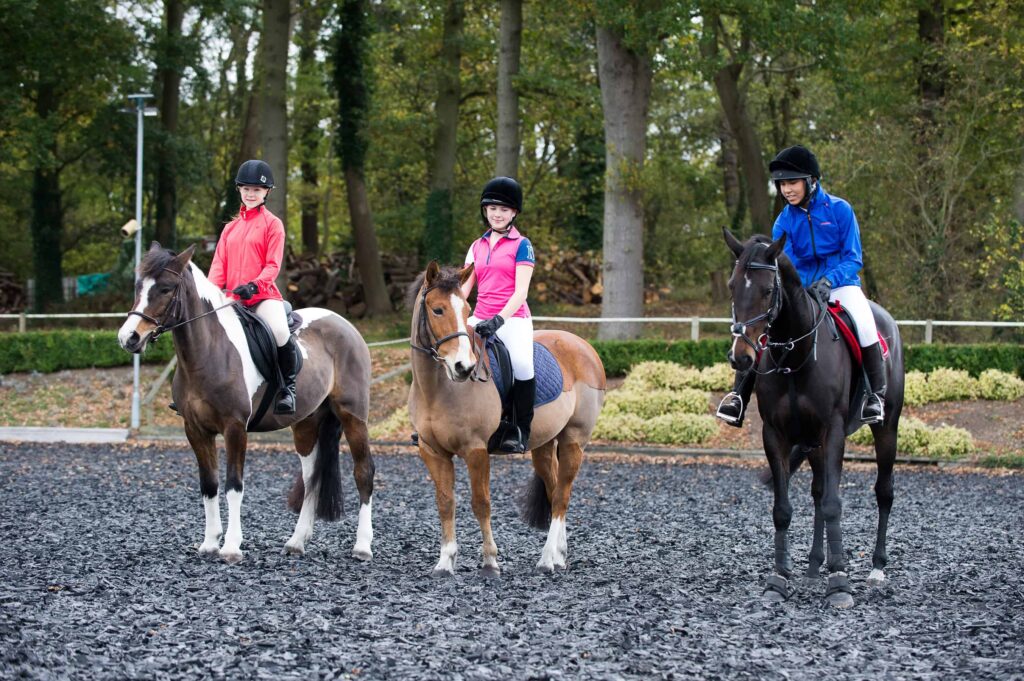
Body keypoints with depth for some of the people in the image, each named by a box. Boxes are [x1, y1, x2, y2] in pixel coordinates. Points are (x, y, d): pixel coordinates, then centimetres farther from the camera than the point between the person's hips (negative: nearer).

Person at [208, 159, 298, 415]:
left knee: (280, 333, -31)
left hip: (263, 295, -6)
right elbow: (219, 263, 12)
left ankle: (288, 385, -10)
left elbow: (273, 264, -5)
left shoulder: (272, 224, 3)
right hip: (232, 298, 6)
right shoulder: (231, 227, 19)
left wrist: (254, 285, -23)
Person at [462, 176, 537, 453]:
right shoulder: (477, 247, 17)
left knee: (521, 363, -32)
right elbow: (464, 287, 13)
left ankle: (521, 431, -19)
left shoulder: (521, 246, 1)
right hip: (480, 318, 5)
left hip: (513, 318, -5)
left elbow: (521, 291, -9)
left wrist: (499, 320, -23)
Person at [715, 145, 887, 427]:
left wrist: (828, 282, -26)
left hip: (839, 283, -3)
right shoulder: (784, 221, 2)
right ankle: (739, 395, -14)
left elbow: (854, 258, -9)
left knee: (863, 323, -32)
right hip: (800, 285, 3)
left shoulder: (840, 210, -8)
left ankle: (877, 394, -18)